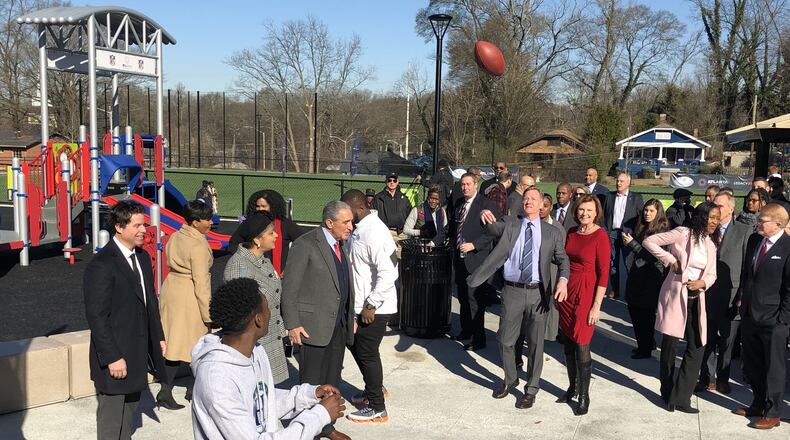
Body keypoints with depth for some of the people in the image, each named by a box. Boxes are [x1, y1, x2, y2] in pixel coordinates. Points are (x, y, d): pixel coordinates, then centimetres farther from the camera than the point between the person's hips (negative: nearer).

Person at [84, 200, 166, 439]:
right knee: (111, 417, 3)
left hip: (137, 353, 8)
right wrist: (112, 357, -21)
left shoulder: (142, 257, 7)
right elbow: (97, 316, -20)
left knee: (130, 407, 20)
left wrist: (158, 337, 15)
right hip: (115, 355, -8)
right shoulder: (101, 265, -19)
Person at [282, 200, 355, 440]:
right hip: (314, 325, -7)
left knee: (332, 380, 15)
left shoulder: (341, 244, 11)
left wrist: (351, 317, 16)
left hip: (339, 324, 7)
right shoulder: (305, 244, -12)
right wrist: (292, 324, -15)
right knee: (311, 382, 1)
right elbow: (290, 287, -13)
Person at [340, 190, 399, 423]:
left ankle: (376, 408, 20)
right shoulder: (358, 228, 5)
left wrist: (371, 305, -23)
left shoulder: (374, 233, -23)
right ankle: (373, 389, 43)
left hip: (375, 307, -9)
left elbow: (389, 273, -28)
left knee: (367, 353, 3)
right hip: (360, 304, 9)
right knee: (356, 345, 22)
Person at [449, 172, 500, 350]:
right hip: (460, 257, 8)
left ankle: (478, 339, 0)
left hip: (476, 258, -7)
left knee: (475, 300, -7)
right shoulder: (459, 204, 13)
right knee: (463, 297, 17)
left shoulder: (486, 204, -10)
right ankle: (466, 330, 32)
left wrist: (473, 245, -18)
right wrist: (453, 239, 15)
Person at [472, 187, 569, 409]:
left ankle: (531, 389, 24)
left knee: (535, 343, 7)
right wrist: (487, 218, -35)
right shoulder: (510, 224, 6)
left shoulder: (552, 232, 4)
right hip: (512, 291, 1)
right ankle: (510, 379, 35)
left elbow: (562, 259, 0)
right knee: (505, 340, 11)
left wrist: (562, 280, -20)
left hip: (538, 293, -1)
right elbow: (493, 228, -11)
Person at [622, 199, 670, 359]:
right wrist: (628, 242, 3)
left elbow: (653, 256, -18)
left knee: (645, 314, 4)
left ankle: (645, 350, 19)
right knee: (634, 310, 12)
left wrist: (633, 243, -18)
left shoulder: (662, 231, -13)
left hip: (650, 279, -7)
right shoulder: (641, 227, 8)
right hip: (637, 275, 7)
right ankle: (649, 343, 30)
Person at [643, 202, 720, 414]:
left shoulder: (711, 243, 11)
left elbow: (711, 274, 9)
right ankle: (668, 393, 21)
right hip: (675, 296, -6)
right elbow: (649, 241, -12)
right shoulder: (683, 234, -9)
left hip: (696, 299, 6)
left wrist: (702, 282, -13)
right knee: (670, 345, 4)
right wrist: (670, 260, -15)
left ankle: (680, 397, 8)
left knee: (697, 347, 1)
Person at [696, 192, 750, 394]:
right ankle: (707, 378, 23)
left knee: (727, 341, 11)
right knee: (707, 340, 10)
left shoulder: (744, 231, -3)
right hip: (707, 293, 2)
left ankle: (722, 379, 26)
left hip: (731, 297, -2)